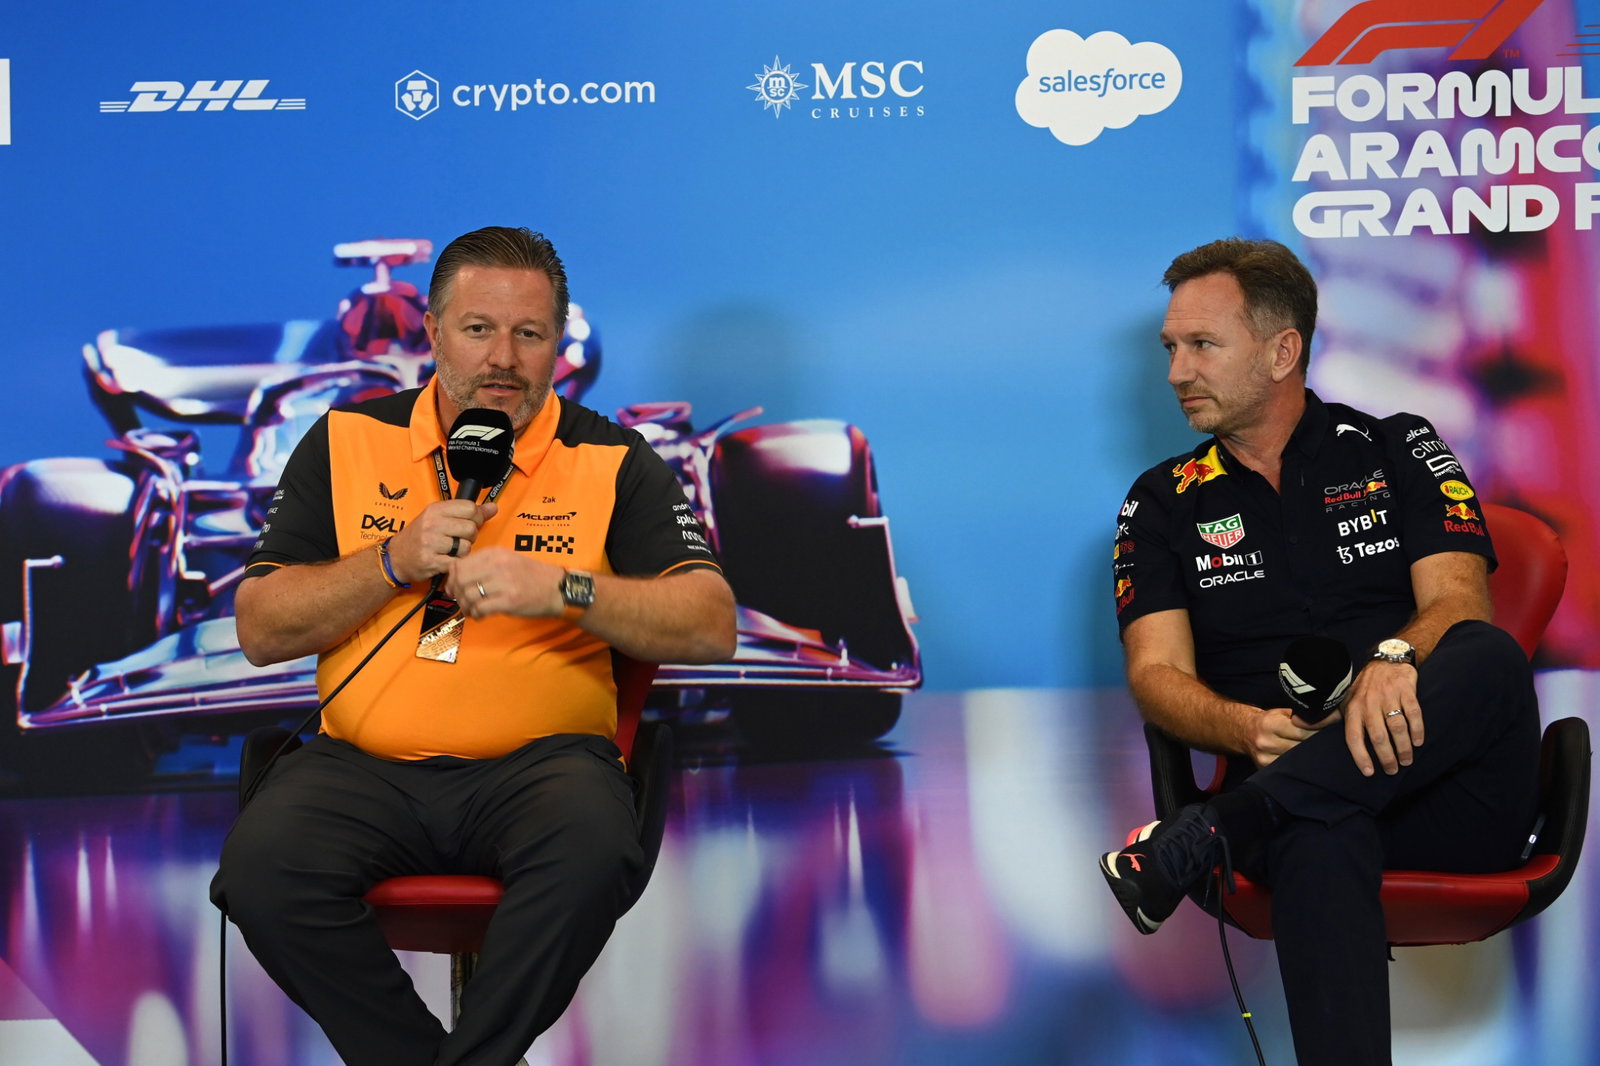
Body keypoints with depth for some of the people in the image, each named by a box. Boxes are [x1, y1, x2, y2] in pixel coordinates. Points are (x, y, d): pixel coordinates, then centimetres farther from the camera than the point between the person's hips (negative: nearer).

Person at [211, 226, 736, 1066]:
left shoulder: (612, 462, 7)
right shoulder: (346, 442, 12)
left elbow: (712, 627, -2)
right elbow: (258, 629, 8)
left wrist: (561, 587, -15)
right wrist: (396, 560, -6)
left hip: (540, 758, -1)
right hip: (365, 765, 2)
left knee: (593, 850, -34)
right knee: (260, 868, -27)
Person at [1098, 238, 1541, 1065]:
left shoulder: (1398, 450, 14)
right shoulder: (1162, 503, 17)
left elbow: (1460, 601, -1)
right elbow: (1157, 674, 6)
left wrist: (1395, 659, -27)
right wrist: (1247, 729, -18)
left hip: (1454, 796, 1)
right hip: (1295, 789, -1)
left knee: (1485, 658, -35)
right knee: (1318, 839, -39)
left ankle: (1198, 841, -32)